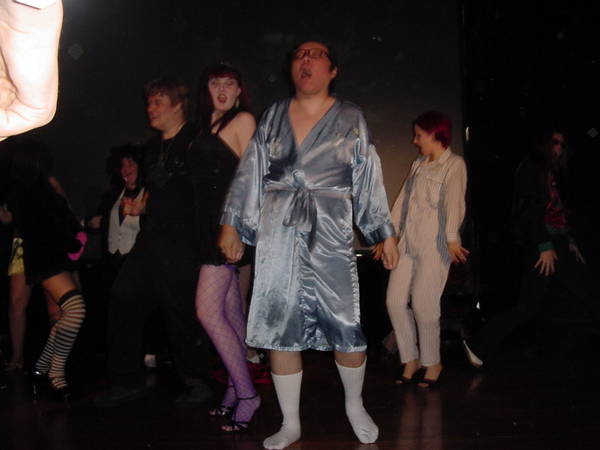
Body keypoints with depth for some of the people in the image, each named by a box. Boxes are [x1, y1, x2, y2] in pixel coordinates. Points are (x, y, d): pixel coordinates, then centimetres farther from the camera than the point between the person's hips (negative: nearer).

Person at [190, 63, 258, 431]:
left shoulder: (243, 119, -2)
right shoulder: (208, 126, 21)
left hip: (229, 223, -8)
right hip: (212, 225, 8)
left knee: (208, 312, -13)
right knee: (231, 312, 10)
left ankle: (247, 395, -5)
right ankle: (235, 394, 18)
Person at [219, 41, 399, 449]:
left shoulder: (351, 119, 6)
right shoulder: (273, 116, 11)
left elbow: (369, 180, 6)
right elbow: (250, 174, 12)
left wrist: (386, 233, 4)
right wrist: (232, 224, 8)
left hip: (330, 235, -2)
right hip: (277, 236, 3)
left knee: (346, 330, -2)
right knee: (280, 330, 4)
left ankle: (355, 406, 27)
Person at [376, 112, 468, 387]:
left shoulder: (454, 165, -2)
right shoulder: (417, 165, 20)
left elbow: (453, 201, -18)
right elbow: (402, 201, 20)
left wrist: (452, 238, -31)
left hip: (434, 244, -7)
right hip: (408, 242, 7)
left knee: (422, 303, -8)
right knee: (394, 301, 1)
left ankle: (432, 363, 13)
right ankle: (410, 359, 17)